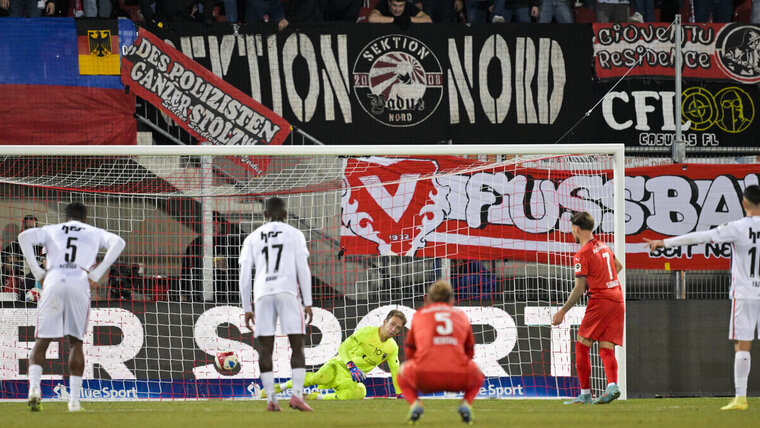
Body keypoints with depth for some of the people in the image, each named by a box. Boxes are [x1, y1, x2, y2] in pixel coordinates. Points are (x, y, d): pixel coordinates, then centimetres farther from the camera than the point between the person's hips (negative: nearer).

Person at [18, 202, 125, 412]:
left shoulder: (51, 230, 23)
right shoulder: (95, 233, 24)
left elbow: (25, 237, 5)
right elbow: (117, 243, 5)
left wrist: (38, 272, 5)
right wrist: (96, 274, 3)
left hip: (53, 283, 0)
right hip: (80, 284, 0)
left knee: (42, 340, 4)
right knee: (76, 342, 10)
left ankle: (34, 386, -19)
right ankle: (74, 399, 1)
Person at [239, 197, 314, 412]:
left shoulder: (252, 238, 15)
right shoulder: (294, 234, 9)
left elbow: (244, 275, 11)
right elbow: (303, 270, 1)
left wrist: (247, 309, 15)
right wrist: (308, 303, 3)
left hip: (262, 294, 2)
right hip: (288, 290, -2)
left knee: (266, 348, 6)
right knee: (297, 346, 0)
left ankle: (271, 399, -2)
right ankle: (297, 394, -15)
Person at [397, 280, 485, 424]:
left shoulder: (419, 314, 21)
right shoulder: (462, 316, 23)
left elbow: (409, 351, 27)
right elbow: (470, 353, 30)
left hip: (424, 376, 0)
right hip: (458, 378, 0)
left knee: (403, 373, 32)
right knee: (477, 375, 34)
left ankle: (414, 403, 2)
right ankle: (466, 404, 3)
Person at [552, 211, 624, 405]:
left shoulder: (582, 255, -9)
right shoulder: (604, 247, 15)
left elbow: (579, 289, -12)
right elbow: (618, 266, 33)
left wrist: (563, 311, -5)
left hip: (600, 301, -7)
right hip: (617, 301, 7)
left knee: (582, 345, 0)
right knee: (606, 348, 2)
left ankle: (585, 394, -3)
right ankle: (612, 385, -21)